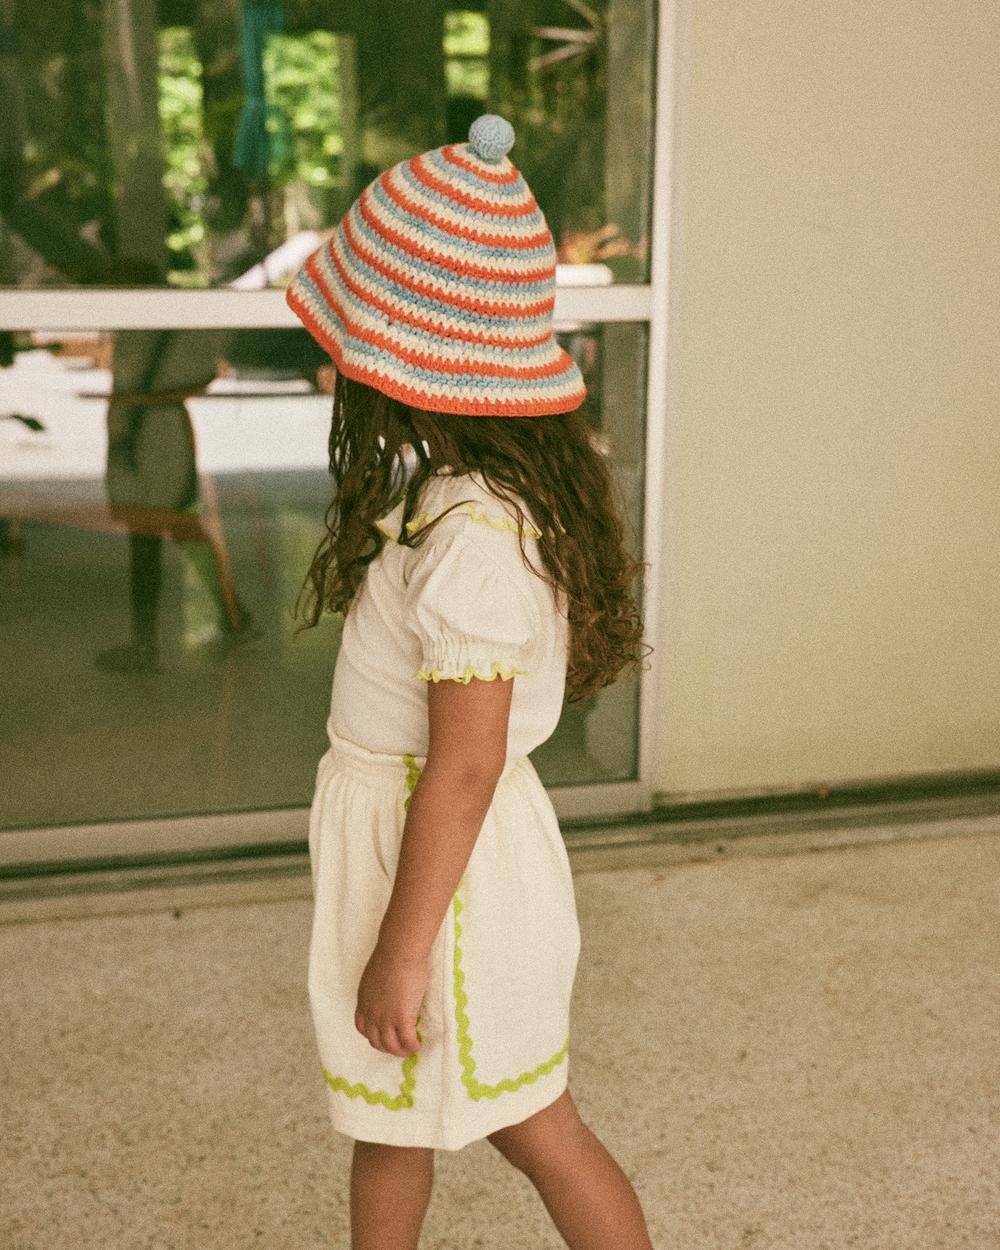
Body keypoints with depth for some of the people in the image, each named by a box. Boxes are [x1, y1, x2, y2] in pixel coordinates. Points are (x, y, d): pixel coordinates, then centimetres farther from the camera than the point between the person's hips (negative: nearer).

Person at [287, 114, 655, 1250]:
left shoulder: (470, 536, -29)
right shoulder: (451, 485, 1)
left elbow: (466, 766, -26)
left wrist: (404, 951, -18)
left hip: (444, 859, -9)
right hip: (396, 830, 9)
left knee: (531, 1126, 12)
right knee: (384, 1115, 24)